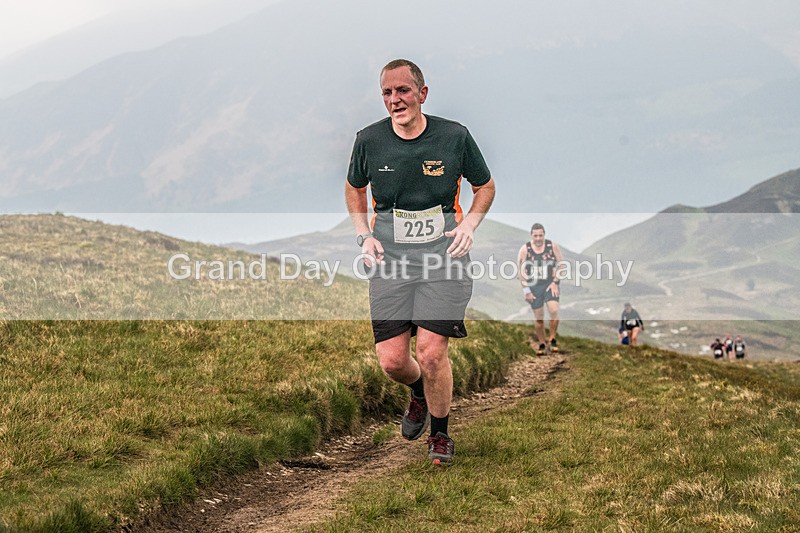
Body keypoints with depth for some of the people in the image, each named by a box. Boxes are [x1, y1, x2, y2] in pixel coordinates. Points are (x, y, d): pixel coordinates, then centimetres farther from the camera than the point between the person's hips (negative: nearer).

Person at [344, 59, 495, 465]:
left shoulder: (454, 136, -4)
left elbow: (485, 187, 12)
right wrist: (364, 235, 5)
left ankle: (440, 432, 14)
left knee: (431, 353, -13)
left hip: (444, 259, -2)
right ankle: (419, 394, 35)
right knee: (391, 360, -3)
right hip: (389, 261, 2)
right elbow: (354, 188, 19)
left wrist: (469, 224, -4)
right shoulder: (369, 140, -1)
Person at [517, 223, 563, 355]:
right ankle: (542, 344, 20)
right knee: (538, 317, 4)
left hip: (550, 284, -1)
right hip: (534, 286, 1)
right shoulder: (525, 249, -4)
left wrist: (555, 282, -8)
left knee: (554, 310, -20)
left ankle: (553, 339, -4)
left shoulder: (553, 246, -3)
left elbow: (560, 265, 3)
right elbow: (520, 271, -1)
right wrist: (526, 290, -5)